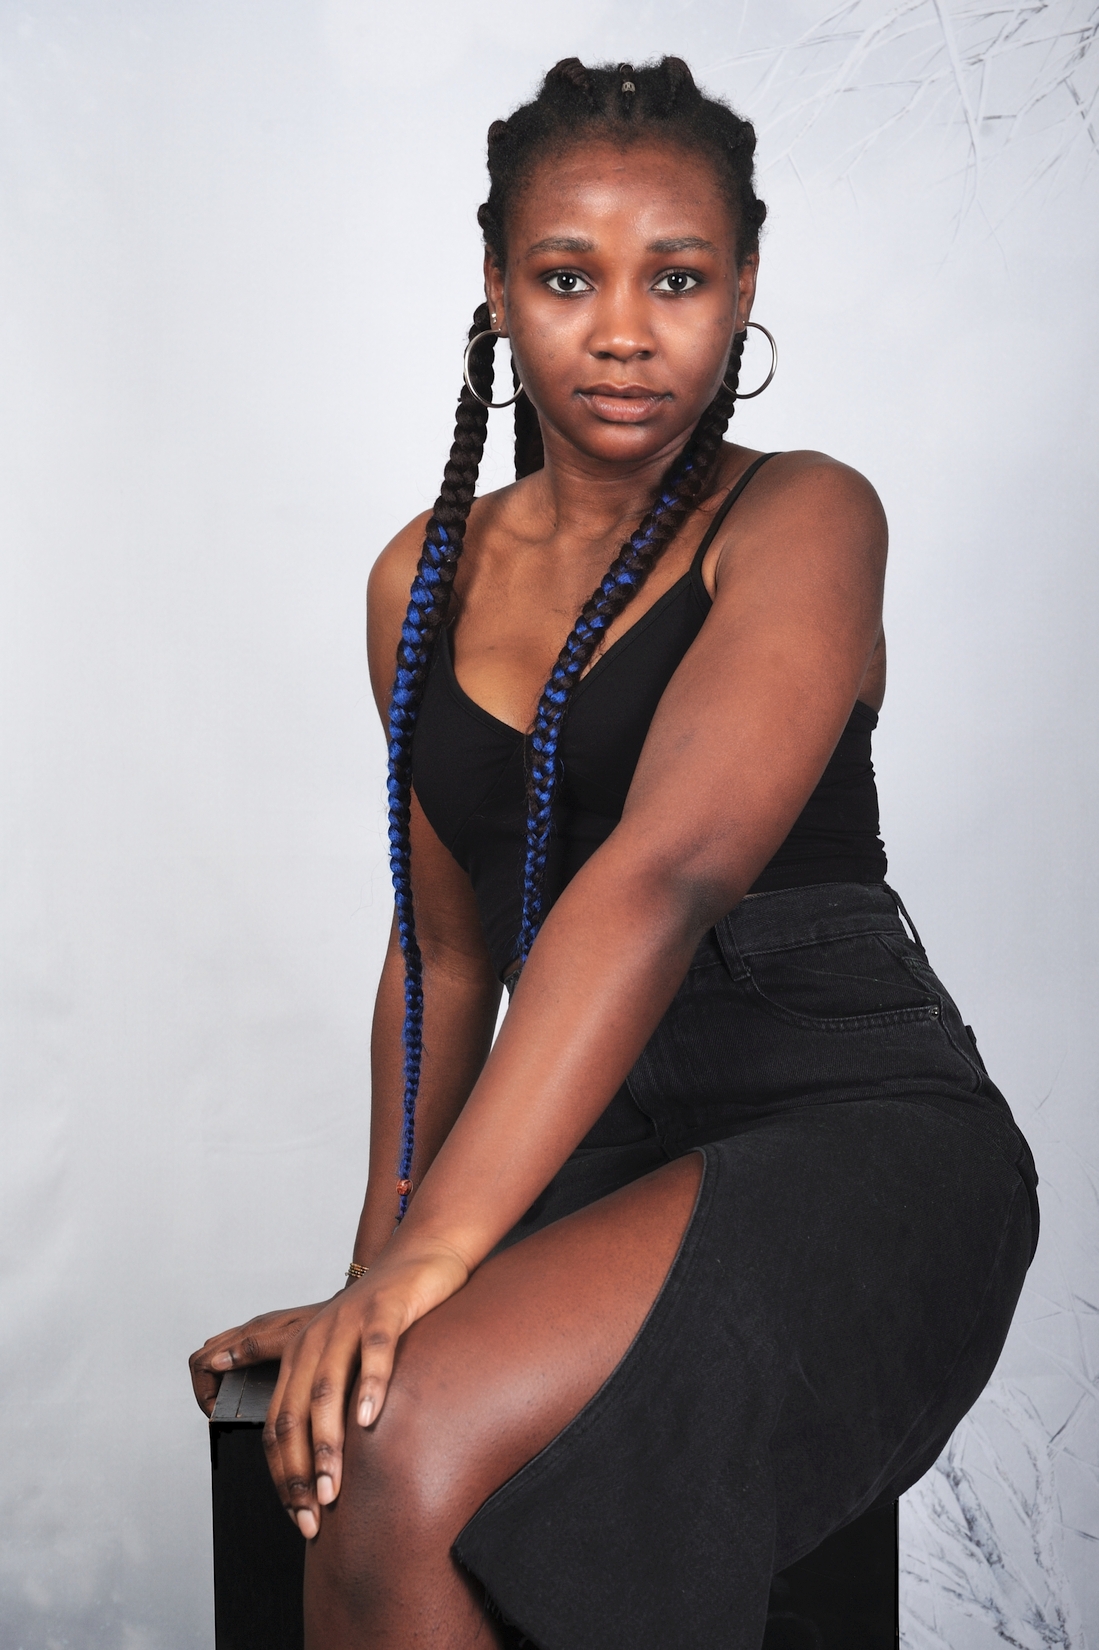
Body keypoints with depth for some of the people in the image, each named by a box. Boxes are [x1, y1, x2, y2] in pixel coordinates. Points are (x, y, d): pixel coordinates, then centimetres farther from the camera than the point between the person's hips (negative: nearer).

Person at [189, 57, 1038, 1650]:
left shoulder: (799, 520, -6)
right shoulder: (428, 577, 12)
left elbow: (667, 872, -21)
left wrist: (436, 1251, -30)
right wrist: (379, 1247, 7)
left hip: (858, 1127, -5)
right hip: (597, 1149, 5)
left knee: (405, 1446, -29)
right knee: (337, 1465, -24)